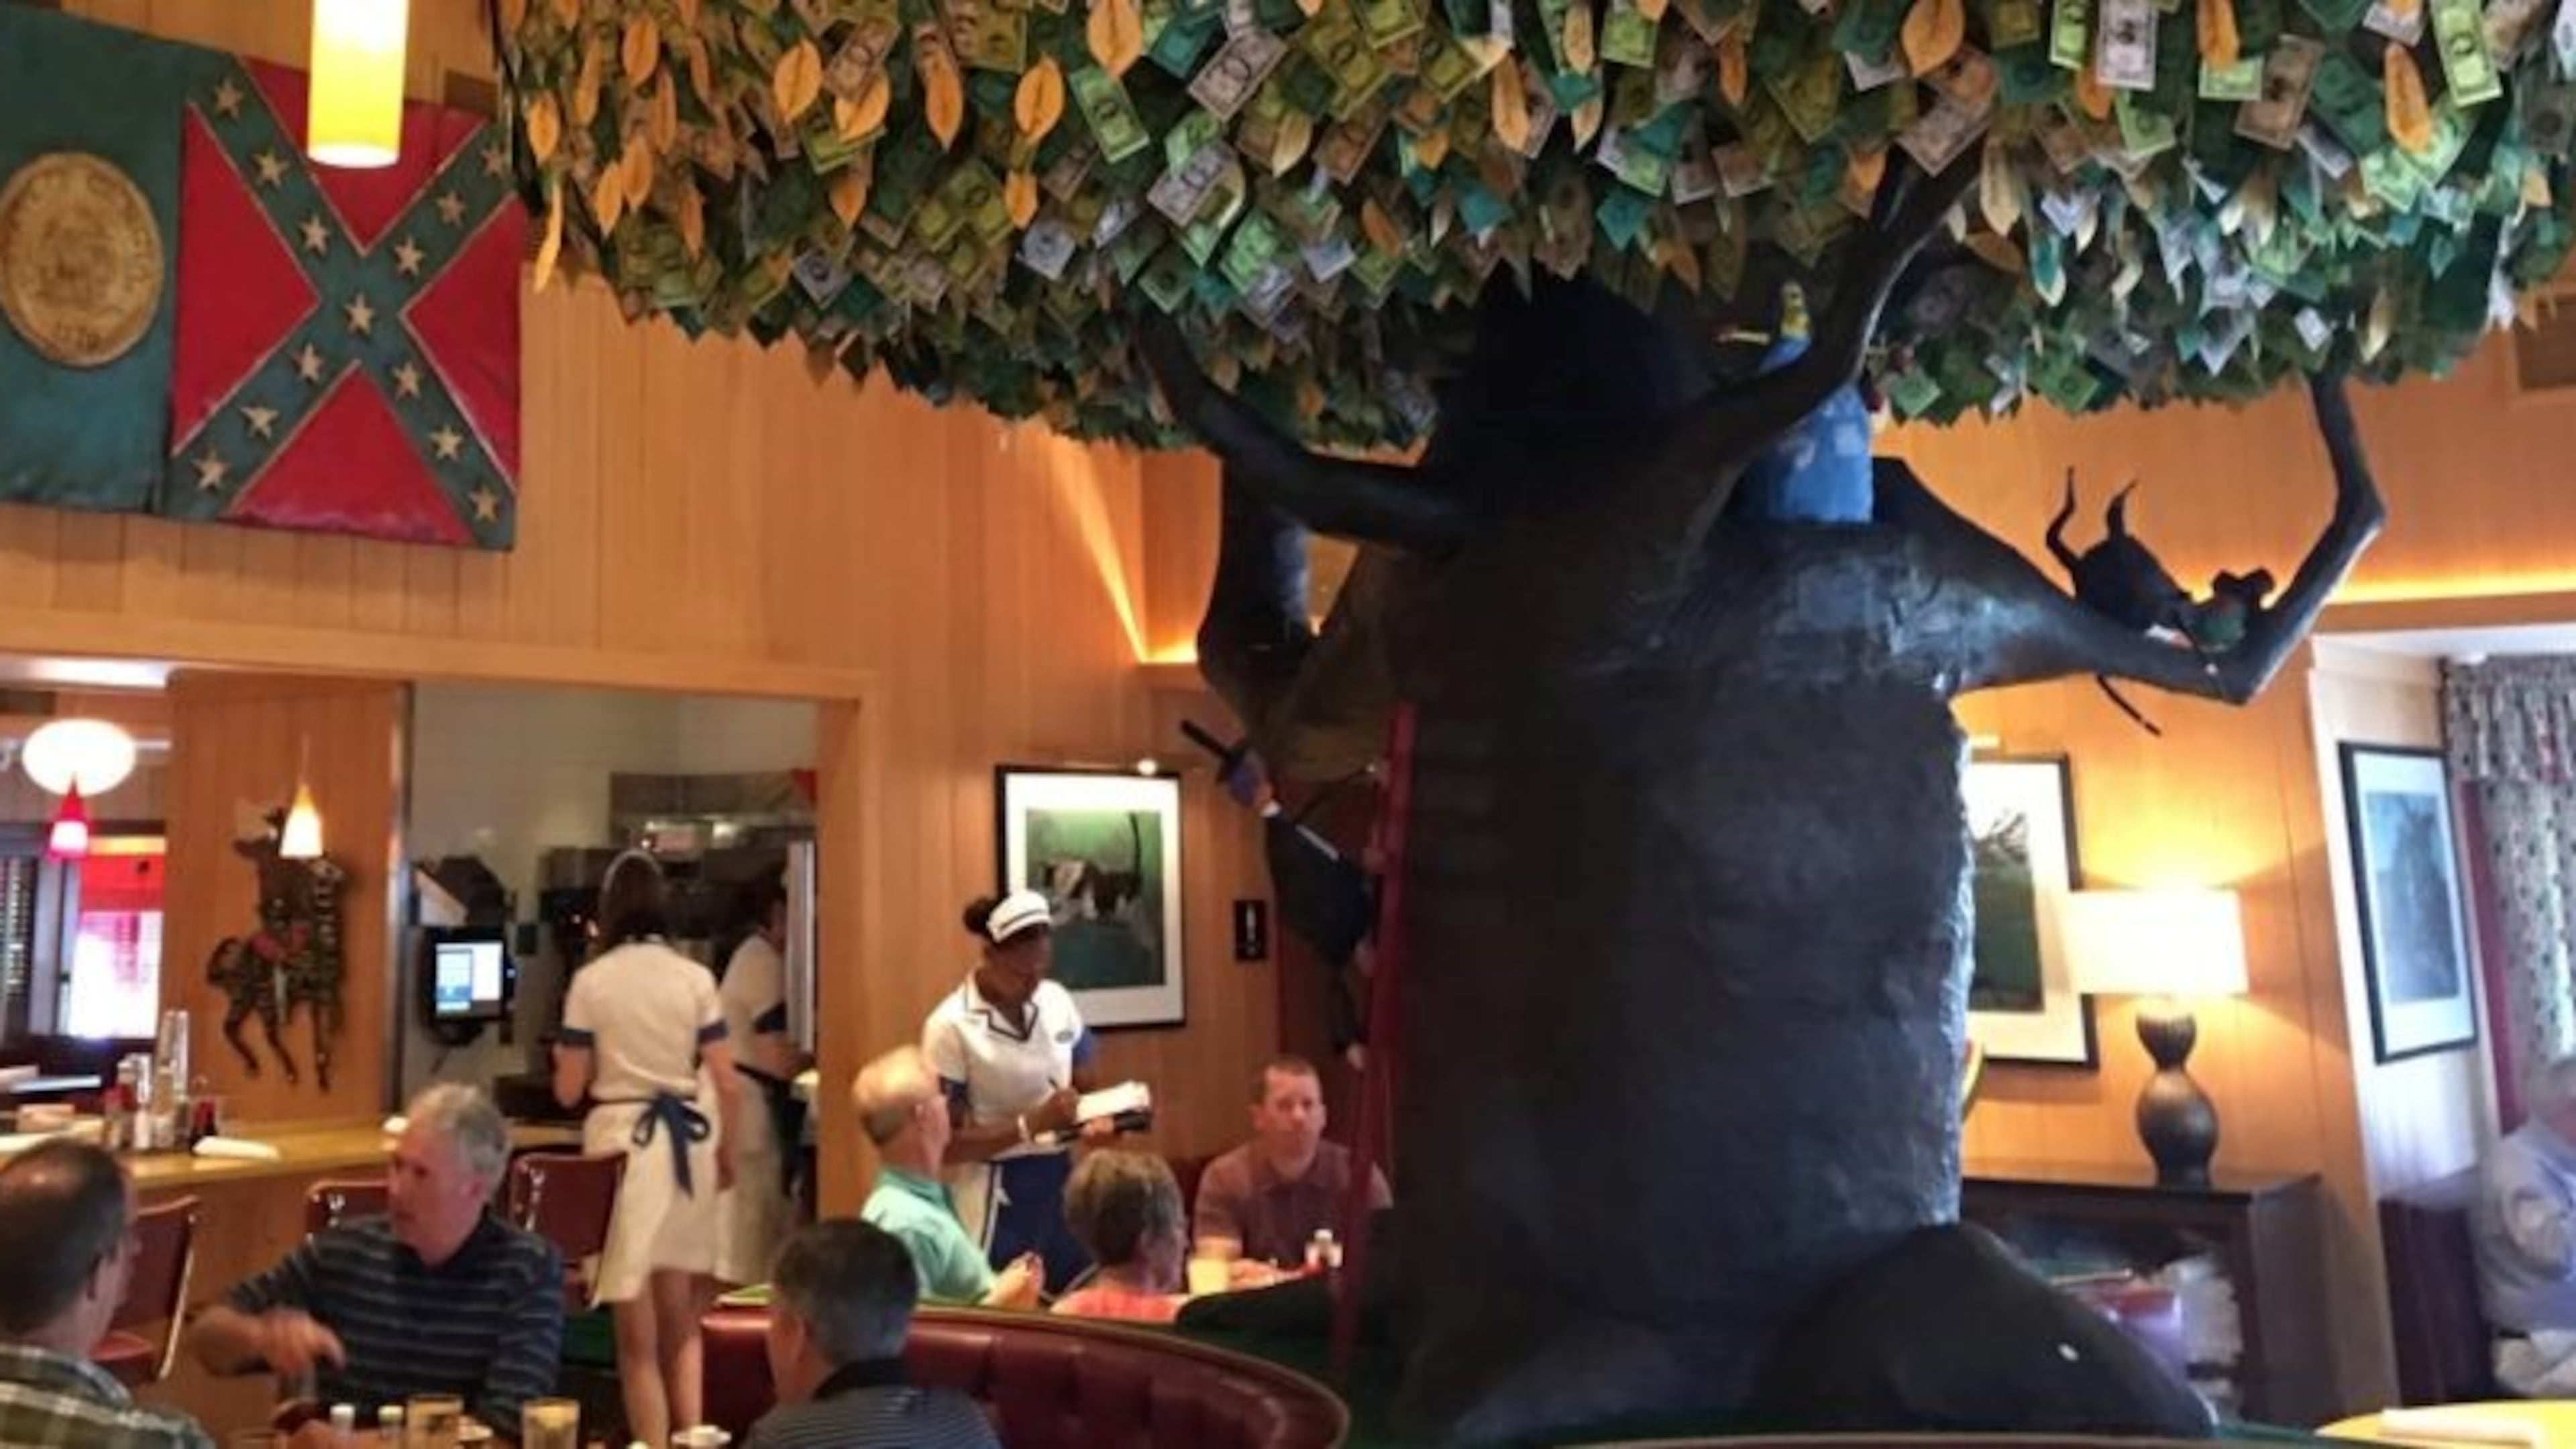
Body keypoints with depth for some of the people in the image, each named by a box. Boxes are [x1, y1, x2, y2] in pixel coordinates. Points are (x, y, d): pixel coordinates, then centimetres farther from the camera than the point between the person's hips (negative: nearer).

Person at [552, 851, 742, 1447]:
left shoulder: (591, 980, -5)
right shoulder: (695, 977, 0)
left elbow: (569, 1090, -2)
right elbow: (726, 1082, 0)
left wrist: (566, 1062, 20)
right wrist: (727, 1153, 14)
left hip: (620, 1140, -2)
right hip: (687, 1141, 2)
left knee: (637, 1330, 8)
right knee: (679, 1320, 18)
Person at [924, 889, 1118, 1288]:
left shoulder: (1057, 1001, 2)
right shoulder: (951, 1026, -15)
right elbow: (948, 1143, -15)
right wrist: (1033, 1124, -24)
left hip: (1059, 1182, 5)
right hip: (995, 1200, -5)